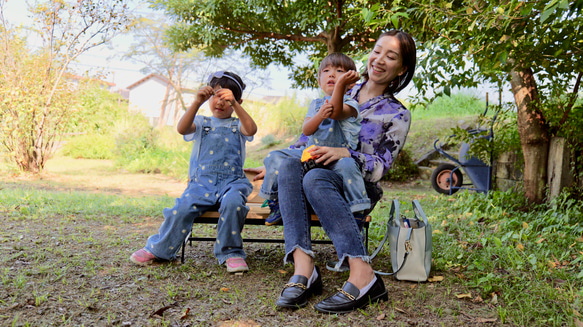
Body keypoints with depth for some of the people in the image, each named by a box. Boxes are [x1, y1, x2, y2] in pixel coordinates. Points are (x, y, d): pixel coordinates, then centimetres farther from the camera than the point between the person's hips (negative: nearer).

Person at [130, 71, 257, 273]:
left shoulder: (238, 126, 17)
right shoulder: (201, 123, 19)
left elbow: (251, 129, -8)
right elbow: (182, 129, -4)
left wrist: (234, 104, -20)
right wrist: (197, 102, -16)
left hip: (231, 181, 0)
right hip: (202, 182, 1)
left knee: (232, 202, -35)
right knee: (183, 208, -26)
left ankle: (231, 253, -18)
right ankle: (158, 249, -3)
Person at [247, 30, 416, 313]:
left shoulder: (397, 115, 5)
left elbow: (379, 168, -3)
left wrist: (345, 154, -22)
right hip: (323, 174, 4)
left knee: (315, 177, -37)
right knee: (288, 166, -31)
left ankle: (362, 276, -43)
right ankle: (303, 268, -43)